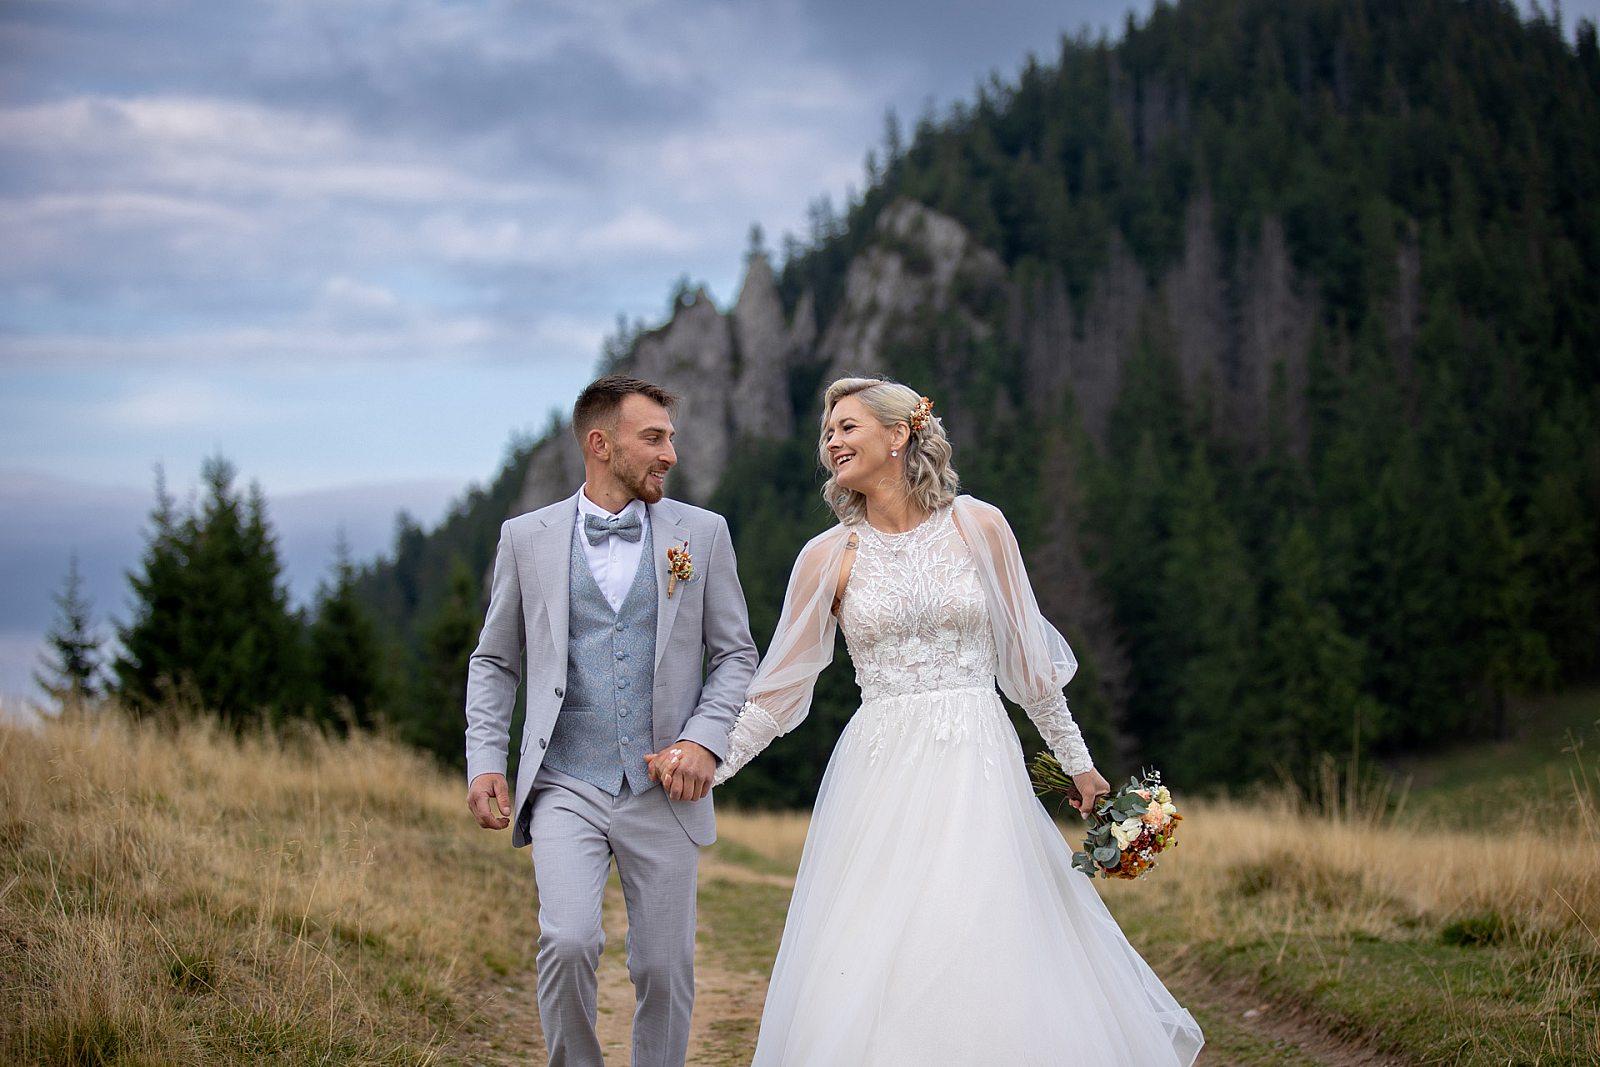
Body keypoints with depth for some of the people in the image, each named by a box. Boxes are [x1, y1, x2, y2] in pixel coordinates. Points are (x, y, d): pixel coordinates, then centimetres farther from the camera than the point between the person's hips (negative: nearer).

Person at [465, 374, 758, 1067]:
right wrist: (485, 762, 0)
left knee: (664, 970, 4)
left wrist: (706, 739, -7)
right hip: (565, 784, -1)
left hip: (663, 793, 1)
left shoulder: (702, 534, 6)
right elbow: (494, 662, 12)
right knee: (568, 942, -19)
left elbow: (736, 654, 9)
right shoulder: (527, 538, 5)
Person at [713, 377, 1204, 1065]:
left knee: (993, 963, -4)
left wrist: (1076, 760, 13)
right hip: (879, 773, 1)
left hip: (978, 769, -1)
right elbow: (781, 683, 8)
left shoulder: (978, 528, 2)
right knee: (870, 983, -2)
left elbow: (1026, 655, 9)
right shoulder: (830, 556, 3)